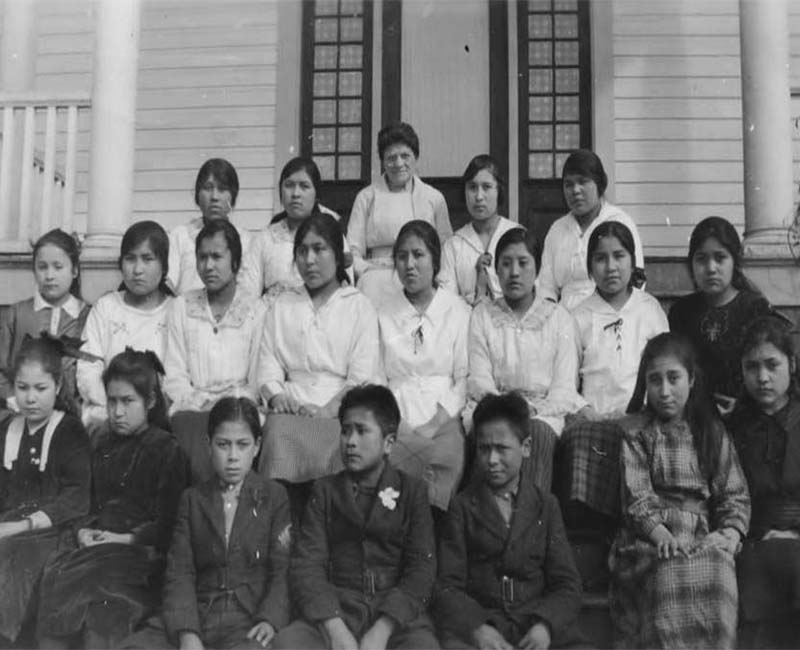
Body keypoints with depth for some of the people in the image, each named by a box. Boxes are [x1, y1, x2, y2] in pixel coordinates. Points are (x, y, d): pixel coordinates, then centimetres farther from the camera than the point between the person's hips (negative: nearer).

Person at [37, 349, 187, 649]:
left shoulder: (166, 450, 4)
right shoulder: (101, 443, 22)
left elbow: (168, 523, -1)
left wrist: (126, 538, -11)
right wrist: (84, 530, 1)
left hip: (139, 548, -4)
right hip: (94, 543, 5)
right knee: (52, 585, -26)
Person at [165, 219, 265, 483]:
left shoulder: (257, 311, 11)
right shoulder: (181, 307, 17)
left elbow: (258, 381, 6)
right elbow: (174, 376, 10)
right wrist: (201, 402, -7)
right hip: (191, 410, 1)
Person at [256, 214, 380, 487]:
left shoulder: (359, 306, 12)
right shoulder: (282, 305, 23)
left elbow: (363, 378, 0)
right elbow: (268, 366, 13)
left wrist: (327, 409, -15)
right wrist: (277, 397, -9)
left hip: (340, 410, -2)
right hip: (290, 409, 2)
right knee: (279, 437, -31)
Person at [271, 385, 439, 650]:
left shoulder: (412, 491, 11)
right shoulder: (325, 490, 14)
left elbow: (421, 568, 1)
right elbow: (306, 564, 3)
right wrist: (334, 629, -15)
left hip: (397, 614, -1)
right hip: (333, 610, 1)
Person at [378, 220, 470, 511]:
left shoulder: (458, 311, 10)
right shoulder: (383, 313, 14)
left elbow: (464, 378, 3)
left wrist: (434, 425, -9)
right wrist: (398, 425, -6)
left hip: (444, 418, 0)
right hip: (395, 419, 1)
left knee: (448, 455, -30)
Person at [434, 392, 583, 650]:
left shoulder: (546, 505, 14)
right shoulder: (462, 507, 10)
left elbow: (567, 585, 7)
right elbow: (447, 586, 2)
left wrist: (545, 625, -13)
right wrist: (476, 628, -17)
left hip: (537, 628, 2)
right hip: (474, 626, -2)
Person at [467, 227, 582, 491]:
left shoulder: (558, 317, 12)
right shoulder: (482, 315, 16)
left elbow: (565, 390, 3)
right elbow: (478, 380, 5)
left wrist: (533, 408, -17)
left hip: (543, 413, -1)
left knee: (536, 431, -34)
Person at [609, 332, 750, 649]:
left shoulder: (712, 432, 17)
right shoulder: (635, 431, 10)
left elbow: (735, 494, 11)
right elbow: (635, 496, -2)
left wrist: (730, 534, -9)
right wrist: (661, 534, -19)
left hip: (704, 538, 2)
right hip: (649, 539, -2)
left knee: (718, 574, -31)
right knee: (672, 573, -34)